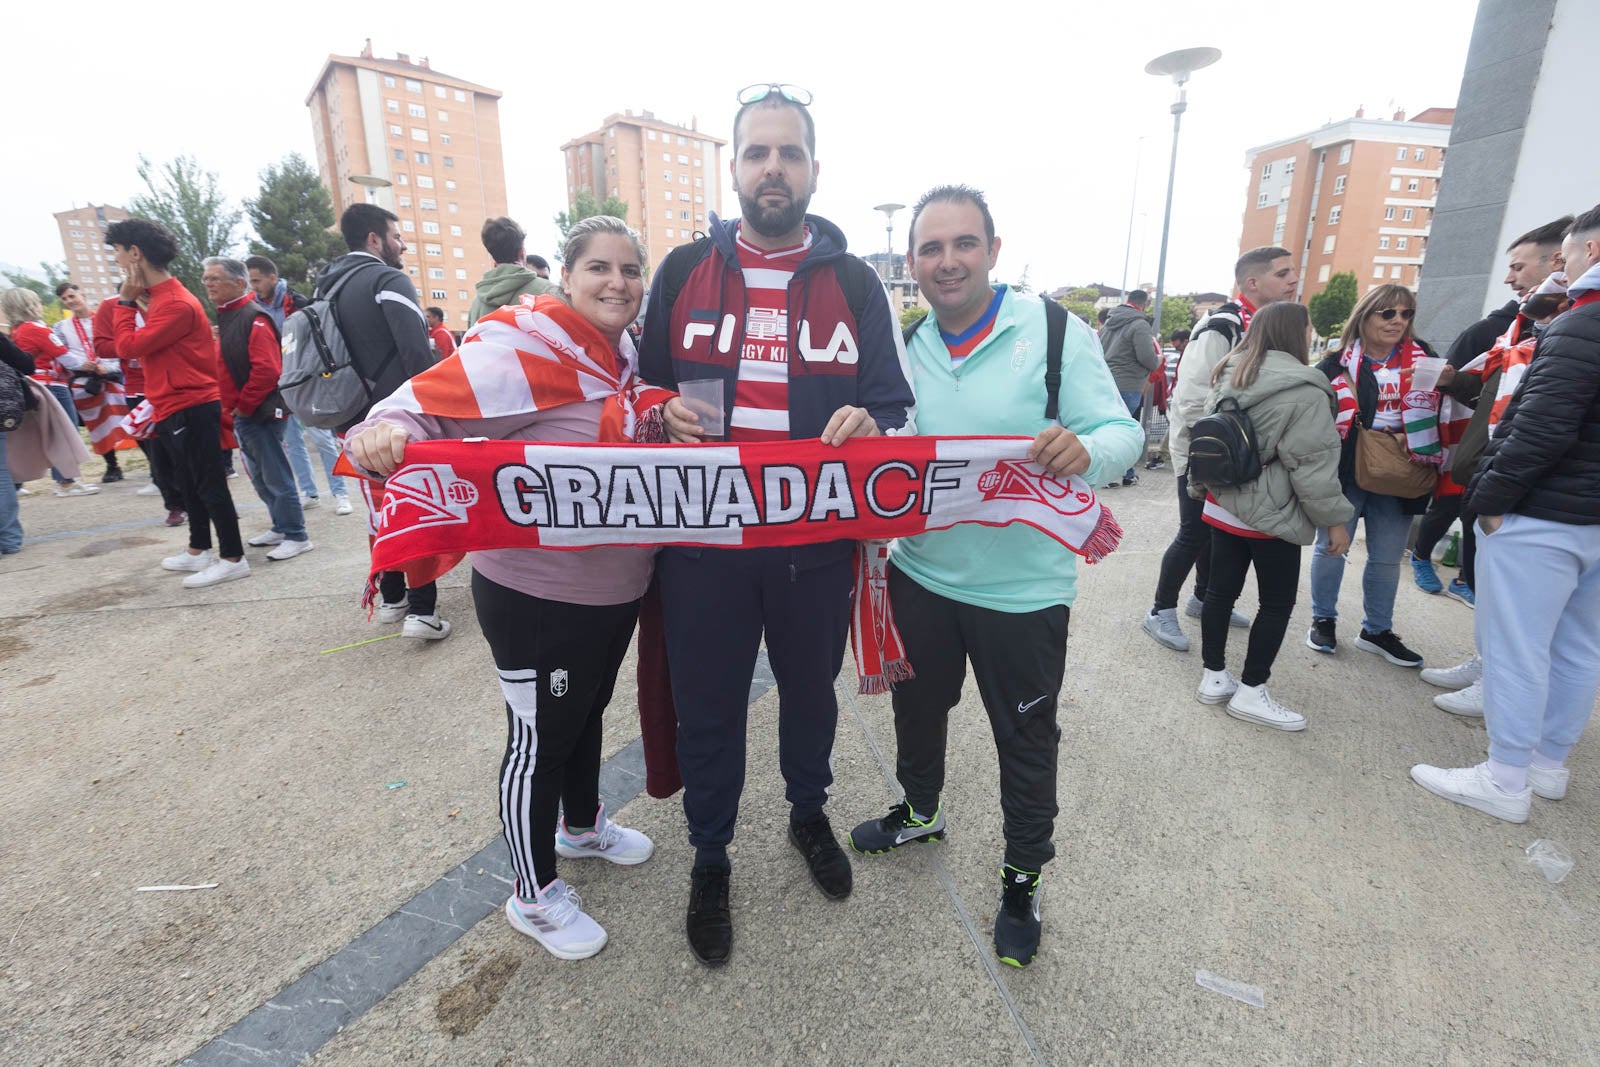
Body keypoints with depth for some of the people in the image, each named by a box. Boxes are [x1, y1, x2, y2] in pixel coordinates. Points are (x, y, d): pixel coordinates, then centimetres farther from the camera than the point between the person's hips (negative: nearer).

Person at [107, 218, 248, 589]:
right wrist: (131, 300, 7)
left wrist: (126, 300, -8)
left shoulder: (176, 304, -18)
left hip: (190, 408, -10)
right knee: (190, 482, 16)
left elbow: (129, 346, -17)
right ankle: (199, 551, 27)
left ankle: (233, 558, 0)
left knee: (209, 483, -6)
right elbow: (140, 343, 14)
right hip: (174, 408, 10)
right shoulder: (158, 296, 14)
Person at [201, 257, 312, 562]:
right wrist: (232, 408, 13)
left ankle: (296, 536, 3)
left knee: (276, 477, -4)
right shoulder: (226, 317, 16)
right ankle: (281, 527, 26)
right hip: (242, 414, 10)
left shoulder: (253, 318, -14)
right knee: (260, 477, 16)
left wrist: (243, 406, -16)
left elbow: (267, 369, -23)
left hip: (261, 413, -10)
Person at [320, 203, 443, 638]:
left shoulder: (328, 286, 15)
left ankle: (392, 598, 26)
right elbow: (417, 352, -22)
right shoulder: (388, 279, -10)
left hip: (360, 418, 8)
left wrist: (348, 416, 21)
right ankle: (422, 611, -5)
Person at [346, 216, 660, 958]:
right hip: (536, 596, -8)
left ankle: (582, 824, 53)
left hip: (615, 587, 8)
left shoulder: (627, 358, 8)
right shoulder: (526, 343, -17)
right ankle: (534, 896, 34)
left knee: (587, 711, 27)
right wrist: (387, 430, -44)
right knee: (539, 737, 9)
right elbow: (432, 403, -25)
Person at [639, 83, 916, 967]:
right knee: (707, 711, 12)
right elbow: (642, 382, 13)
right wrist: (663, 414, -11)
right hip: (703, 539, 0)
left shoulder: (854, 280, 3)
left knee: (810, 693, 20)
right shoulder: (683, 270, 5)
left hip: (816, 543, 1)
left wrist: (865, 424, -21)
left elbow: (894, 403, 3)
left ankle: (808, 817, 50)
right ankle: (710, 861, 38)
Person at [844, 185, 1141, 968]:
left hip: (1022, 588, -4)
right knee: (917, 707, 23)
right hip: (922, 574, 5)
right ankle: (920, 810, 52)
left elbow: (1124, 433, -12)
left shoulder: (1054, 331, -9)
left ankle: (1023, 880, 37)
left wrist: (1084, 448, -34)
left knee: (1026, 741, 12)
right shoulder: (906, 349, 5)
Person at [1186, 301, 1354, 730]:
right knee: (1277, 602, 6)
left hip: (1223, 506, 7)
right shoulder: (1303, 392, -16)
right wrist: (1335, 519, -8)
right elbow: (1314, 465, -17)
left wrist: (1201, 487, 25)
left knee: (1220, 590, 12)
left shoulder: (1229, 378, 7)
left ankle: (1213, 677, 22)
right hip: (1272, 515, -7)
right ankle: (1250, 691, 13)